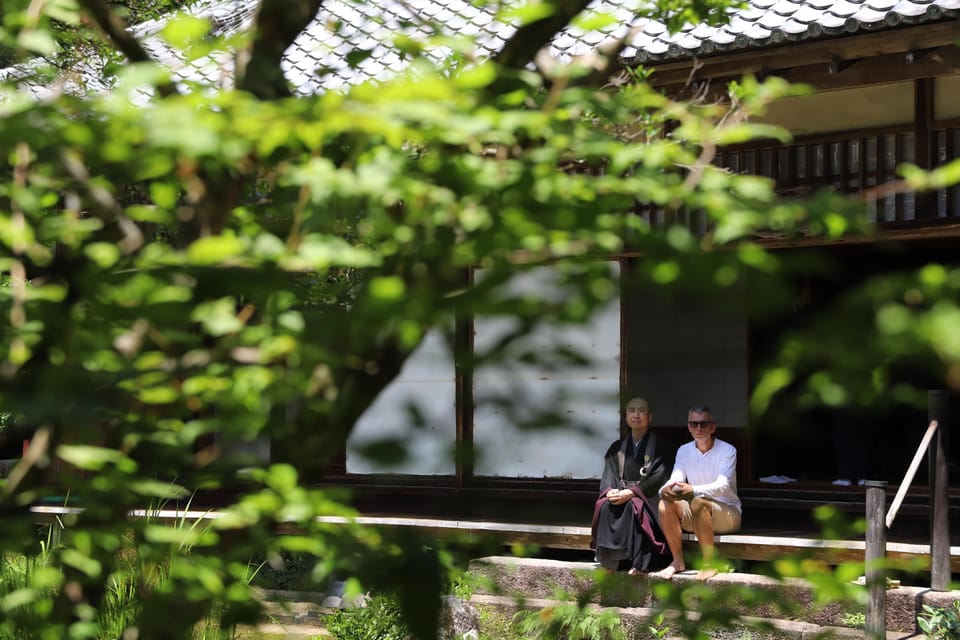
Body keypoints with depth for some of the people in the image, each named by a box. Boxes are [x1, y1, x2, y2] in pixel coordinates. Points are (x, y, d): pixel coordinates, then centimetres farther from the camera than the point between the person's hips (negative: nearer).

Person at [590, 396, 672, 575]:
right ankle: (610, 560, -29)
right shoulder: (617, 448, 19)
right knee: (604, 505, -29)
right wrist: (610, 491, -16)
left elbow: (657, 479, -9)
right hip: (619, 495, 4)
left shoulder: (657, 446, 3)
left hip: (647, 499, -4)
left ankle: (640, 562, -34)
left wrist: (630, 493, -22)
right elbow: (608, 475, 9)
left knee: (633, 506, -36)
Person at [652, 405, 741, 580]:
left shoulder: (727, 450, -10)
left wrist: (693, 491, -45)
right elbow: (675, 480, -7)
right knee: (666, 504, -23)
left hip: (727, 511, -5)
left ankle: (709, 564, -28)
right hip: (695, 514, 5)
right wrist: (665, 490, -34)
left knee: (698, 503, -36)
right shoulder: (684, 451, 5)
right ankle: (678, 562, -15)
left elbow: (722, 486, -25)